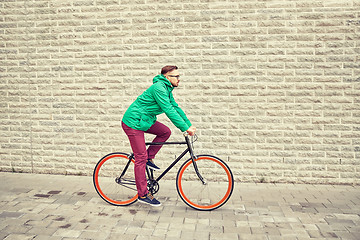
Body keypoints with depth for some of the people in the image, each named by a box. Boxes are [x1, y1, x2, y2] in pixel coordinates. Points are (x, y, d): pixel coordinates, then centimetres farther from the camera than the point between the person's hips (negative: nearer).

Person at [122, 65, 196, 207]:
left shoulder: (167, 89, 9)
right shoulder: (159, 88, -21)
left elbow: (176, 107, 13)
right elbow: (169, 110, -26)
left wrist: (189, 125, 9)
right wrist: (185, 128, -24)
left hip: (145, 120, 9)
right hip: (133, 122, -9)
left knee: (165, 132, 3)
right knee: (141, 158, -6)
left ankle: (149, 158, 12)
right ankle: (142, 194, 3)